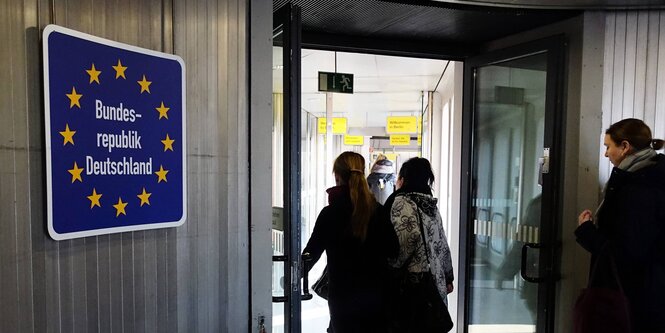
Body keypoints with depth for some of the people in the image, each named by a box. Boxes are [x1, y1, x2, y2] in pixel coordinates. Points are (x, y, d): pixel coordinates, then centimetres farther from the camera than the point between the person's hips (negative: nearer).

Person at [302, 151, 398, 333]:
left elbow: (312, 252, -6)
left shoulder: (330, 213, -13)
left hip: (343, 296, -3)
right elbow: (393, 250, 0)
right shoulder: (377, 210, -5)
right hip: (376, 293, 3)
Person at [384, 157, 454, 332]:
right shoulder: (431, 204, 14)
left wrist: (389, 270, -13)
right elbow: (442, 245, 17)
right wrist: (447, 278, 23)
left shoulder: (402, 201, -8)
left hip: (412, 282, -7)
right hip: (435, 283, 7)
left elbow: (408, 236, -24)